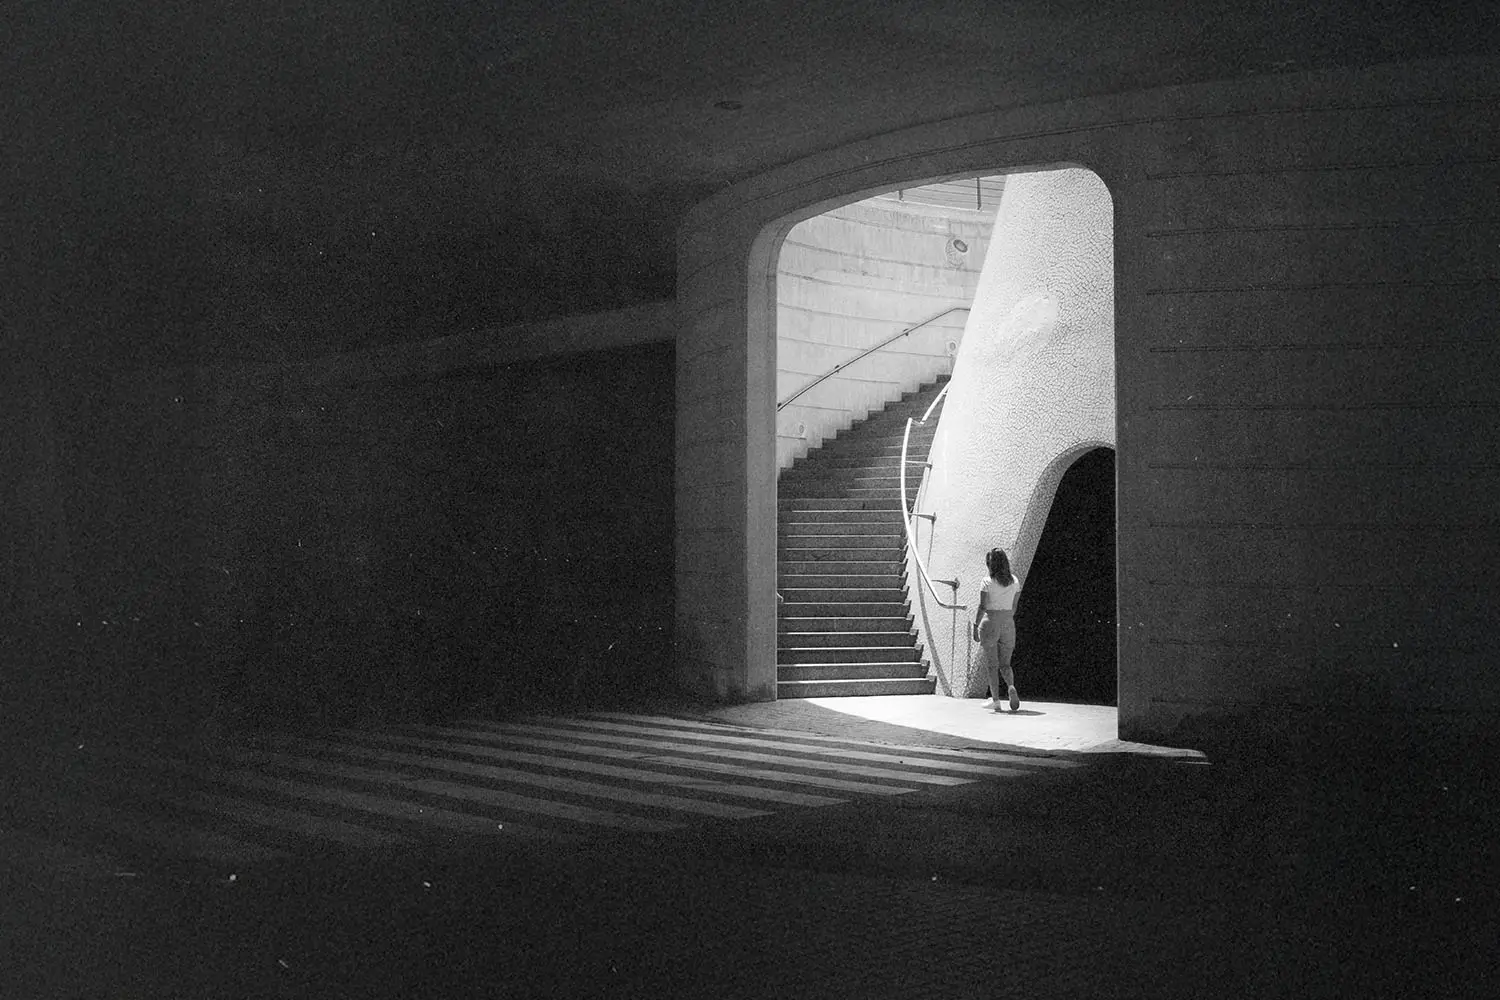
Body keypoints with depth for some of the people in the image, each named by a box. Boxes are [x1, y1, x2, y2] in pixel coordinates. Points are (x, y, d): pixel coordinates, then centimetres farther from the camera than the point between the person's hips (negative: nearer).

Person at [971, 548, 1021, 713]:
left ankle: (996, 700, 1)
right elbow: (1014, 607, 12)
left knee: (991, 665, 4)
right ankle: (1011, 687, -16)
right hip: (1008, 625, 4)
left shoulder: (988, 582, -9)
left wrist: (976, 626, -11)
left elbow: (982, 607, -14)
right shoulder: (1014, 581, 6)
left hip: (990, 624, -4)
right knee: (1005, 664, 12)